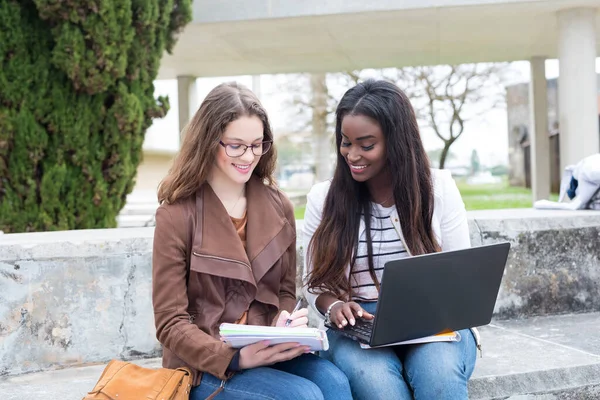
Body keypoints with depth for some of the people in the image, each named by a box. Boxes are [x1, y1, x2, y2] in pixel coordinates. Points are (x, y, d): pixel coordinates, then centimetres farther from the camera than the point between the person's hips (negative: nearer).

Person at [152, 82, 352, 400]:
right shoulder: (177, 216, -8)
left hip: (267, 351, 4)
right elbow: (171, 324, -9)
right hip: (204, 366, -4)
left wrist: (284, 332, -10)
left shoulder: (278, 207, 7)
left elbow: (285, 291, 12)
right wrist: (235, 358, -23)